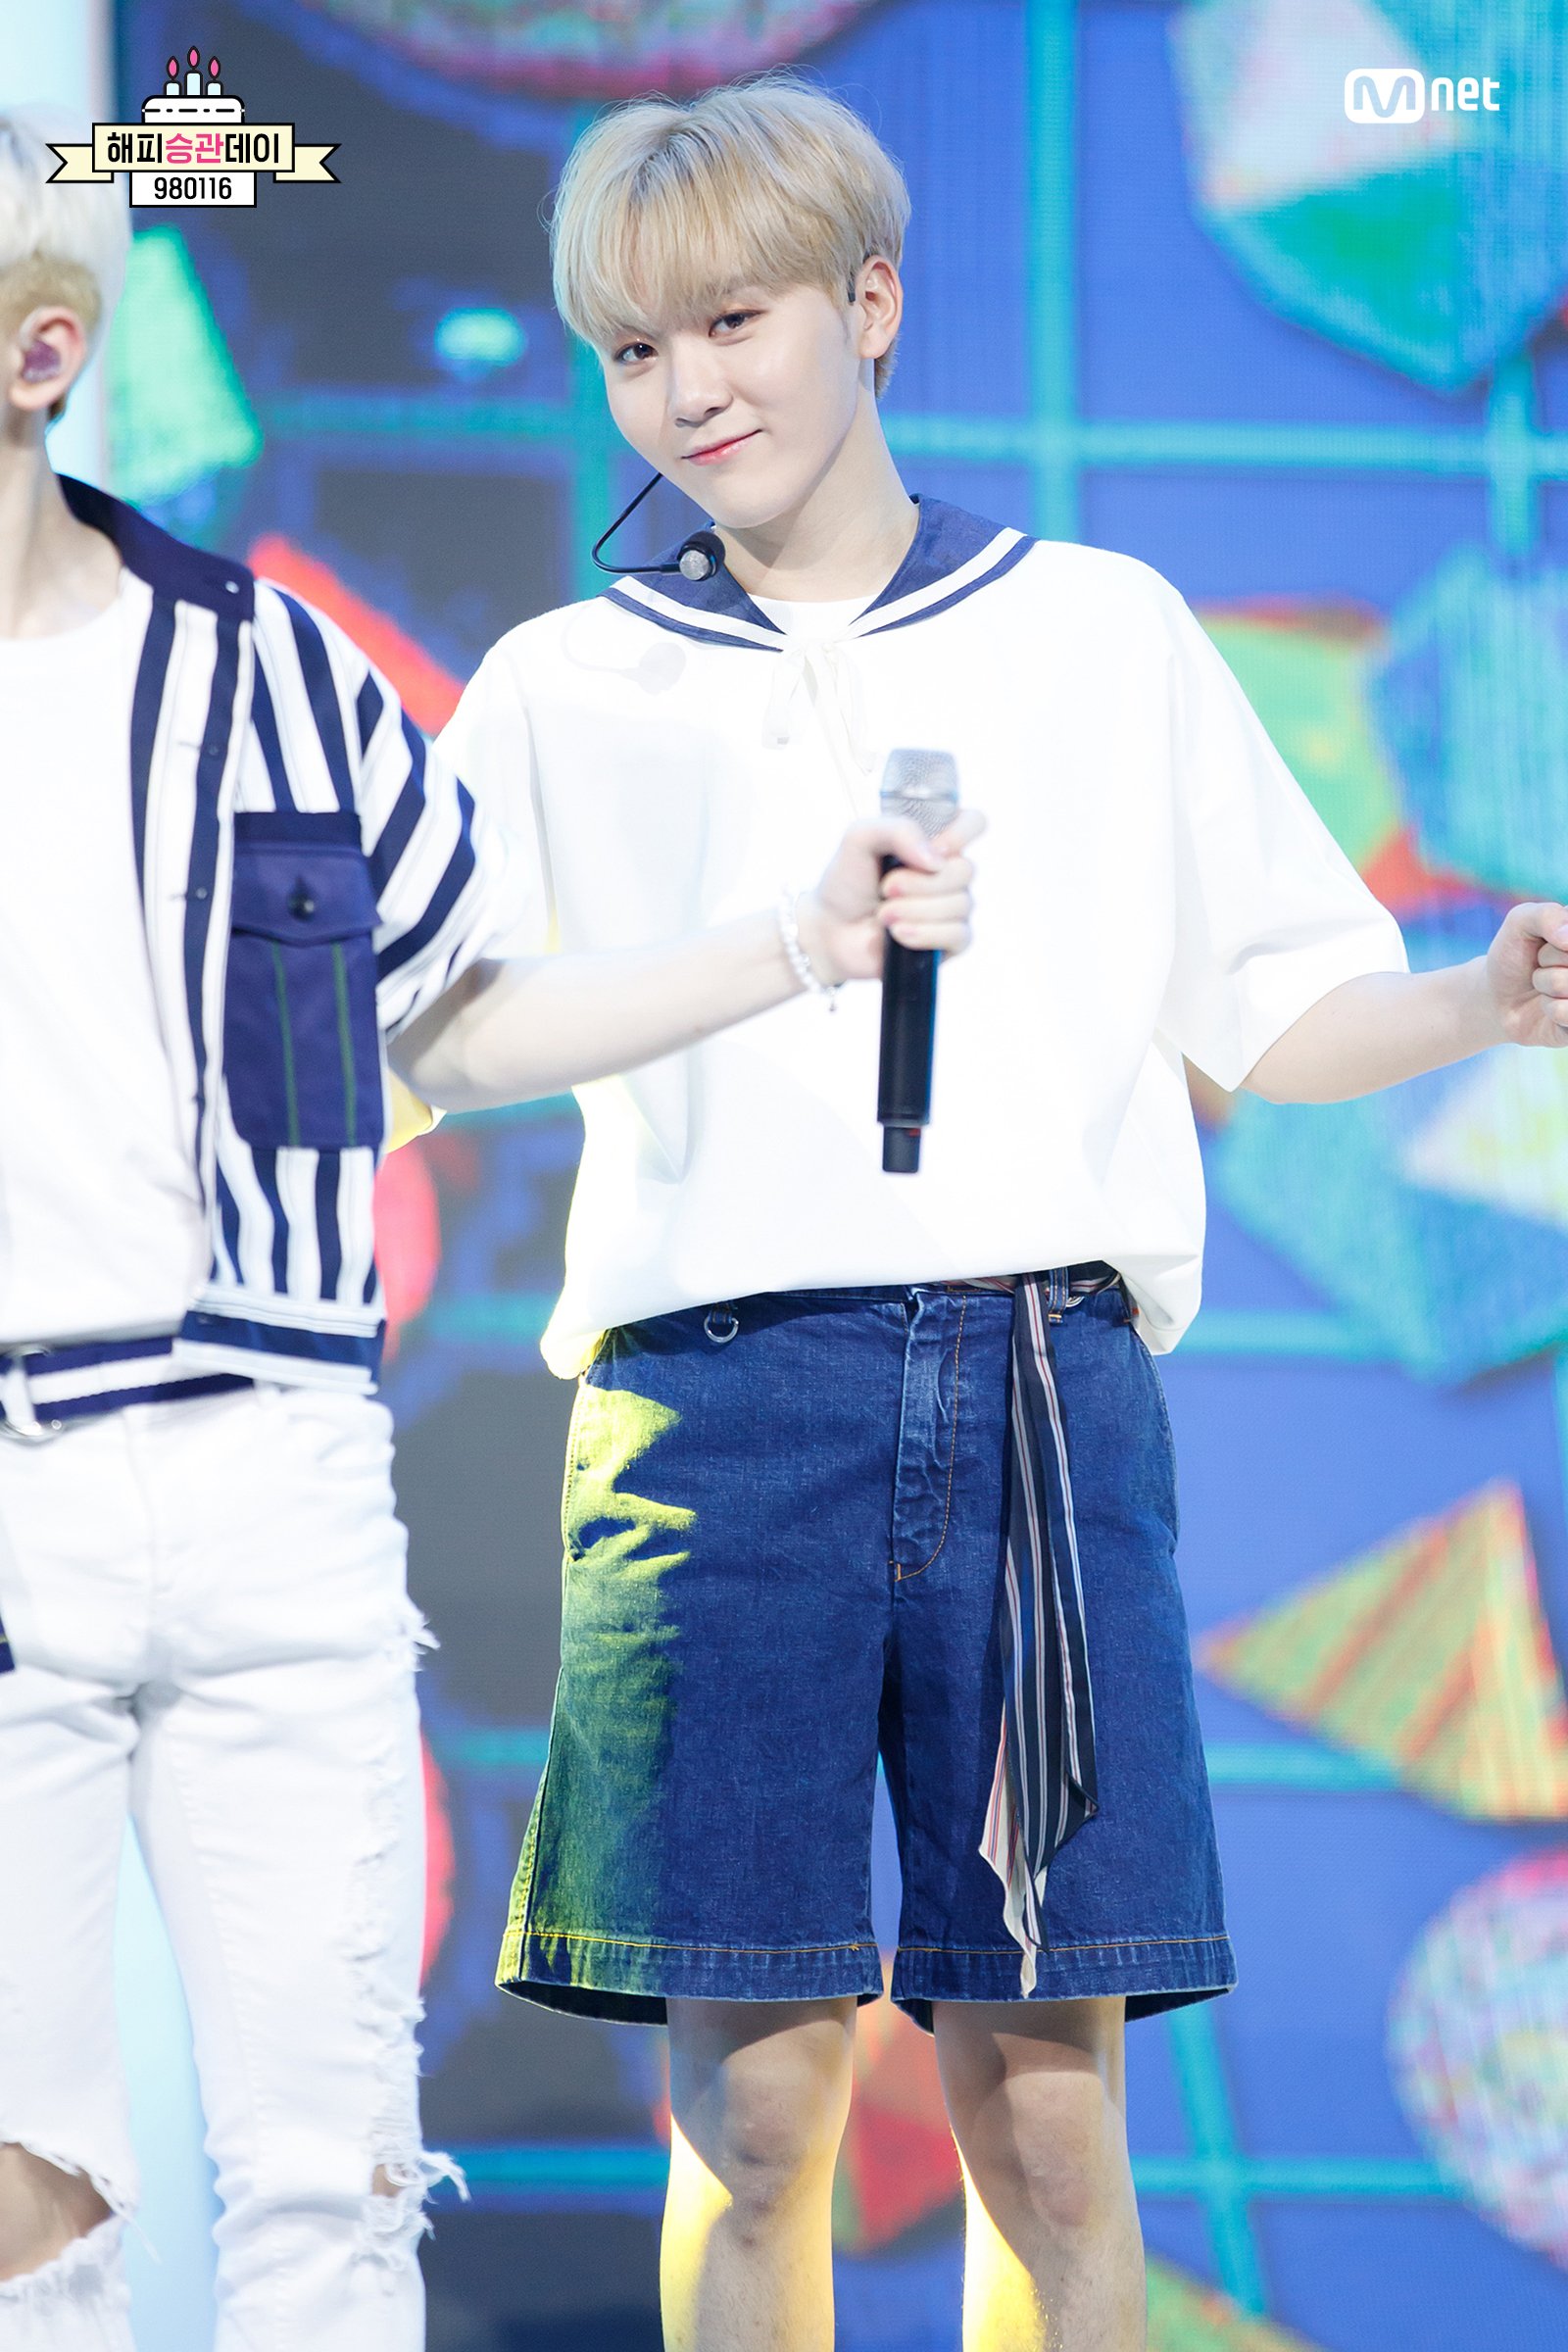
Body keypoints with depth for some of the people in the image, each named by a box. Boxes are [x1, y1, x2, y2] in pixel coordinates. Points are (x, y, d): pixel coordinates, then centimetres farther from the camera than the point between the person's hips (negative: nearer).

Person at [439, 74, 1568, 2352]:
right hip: (720, 1379, 0)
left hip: (1044, 1387, 0)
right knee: (754, 2102, -4)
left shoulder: (1104, 634, 16)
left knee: (1048, 2112, -3)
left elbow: (1268, 1007, 17)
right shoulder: (566, 694, 15)